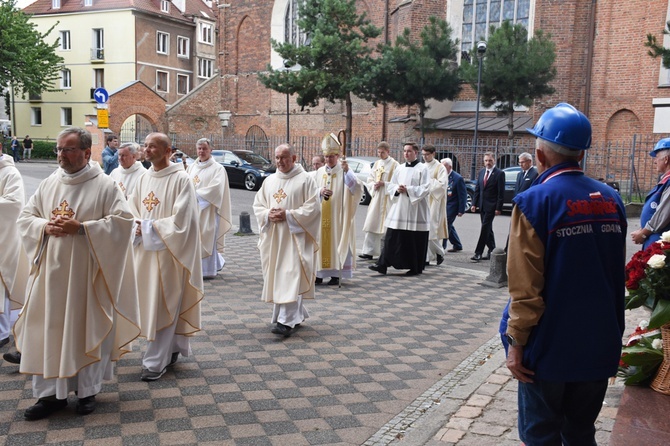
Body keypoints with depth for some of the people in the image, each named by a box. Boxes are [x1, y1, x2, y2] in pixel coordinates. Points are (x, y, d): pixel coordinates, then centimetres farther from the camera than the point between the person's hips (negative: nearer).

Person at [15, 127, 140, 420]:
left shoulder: (104, 185, -5)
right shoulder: (49, 184, 9)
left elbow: (123, 220, -14)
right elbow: (25, 217, 14)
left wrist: (81, 228, -19)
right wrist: (45, 226, -8)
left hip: (87, 273, -4)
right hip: (51, 272, 4)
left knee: (87, 328, 5)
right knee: (48, 330, 5)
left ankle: (87, 390, 20)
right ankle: (51, 393, 17)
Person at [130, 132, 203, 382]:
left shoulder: (180, 179, -11)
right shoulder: (144, 179, 10)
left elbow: (181, 220, -16)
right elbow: (132, 209, 14)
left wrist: (149, 228, -14)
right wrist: (138, 227, -7)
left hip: (168, 251, -7)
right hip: (145, 251, 7)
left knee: (162, 305, -3)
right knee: (149, 301, 13)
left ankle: (155, 362, 4)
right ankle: (173, 348, 30)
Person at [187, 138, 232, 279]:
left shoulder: (218, 168, -4)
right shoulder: (192, 167, 14)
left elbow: (216, 188, -16)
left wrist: (197, 194, -17)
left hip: (208, 210, -5)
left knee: (207, 239, -2)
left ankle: (208, 270, 6)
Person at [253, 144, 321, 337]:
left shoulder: (305, 179, -3)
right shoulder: (269, 180, 13)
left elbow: (313, 207, -9)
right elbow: (257, 205, 14)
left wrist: (288, 215, -17)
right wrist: (268, 214, -7)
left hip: (294, 236, -6)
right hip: (273, 236, 6)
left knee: (290, 276, -12)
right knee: (276, 276, 10)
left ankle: (286, 321, -13)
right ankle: (298, 313, 25)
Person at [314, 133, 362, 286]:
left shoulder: (344, 170, -3)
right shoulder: (320, 172, 11)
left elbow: (357, 188, -17)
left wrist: (347, 171, -29)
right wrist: (320, 191, -11)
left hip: (337, 215, -4)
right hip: (321, 215, 4)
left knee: (337, 241, -3)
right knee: (321, 241, 5)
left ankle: (336, 274, 4)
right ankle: (319, 273, 11)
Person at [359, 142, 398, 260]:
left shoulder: (394, 164, -4)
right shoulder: (377, 163, 14)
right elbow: (370, 179, 16)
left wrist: (384, 184, -17)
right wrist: (373, 185, -4)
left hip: (387, 199, -5)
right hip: (375, 198, 5)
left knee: (386, 225, -3)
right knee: (371, 224, 2)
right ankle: (369, 251, 5)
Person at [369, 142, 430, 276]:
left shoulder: (422, 169, -2)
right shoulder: (399, 168, 13)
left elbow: (426, 189, -10)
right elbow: (390, 186, 14)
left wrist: (408, 189, -16)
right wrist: (397, 189, -7)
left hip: (415, 211, -5)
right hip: (399, 209, 5)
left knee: (415, 240, 2)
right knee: (391, 238, 0)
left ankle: (416, 268, 14)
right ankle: (382, 265, 1)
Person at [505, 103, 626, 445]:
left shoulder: (535, 201, -16)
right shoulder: (611, 199, 2)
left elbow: (526, 286, -18)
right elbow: (618, 276, 11)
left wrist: (517, 342, -8)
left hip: (550, 347, -5)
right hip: (600, 346, 6)